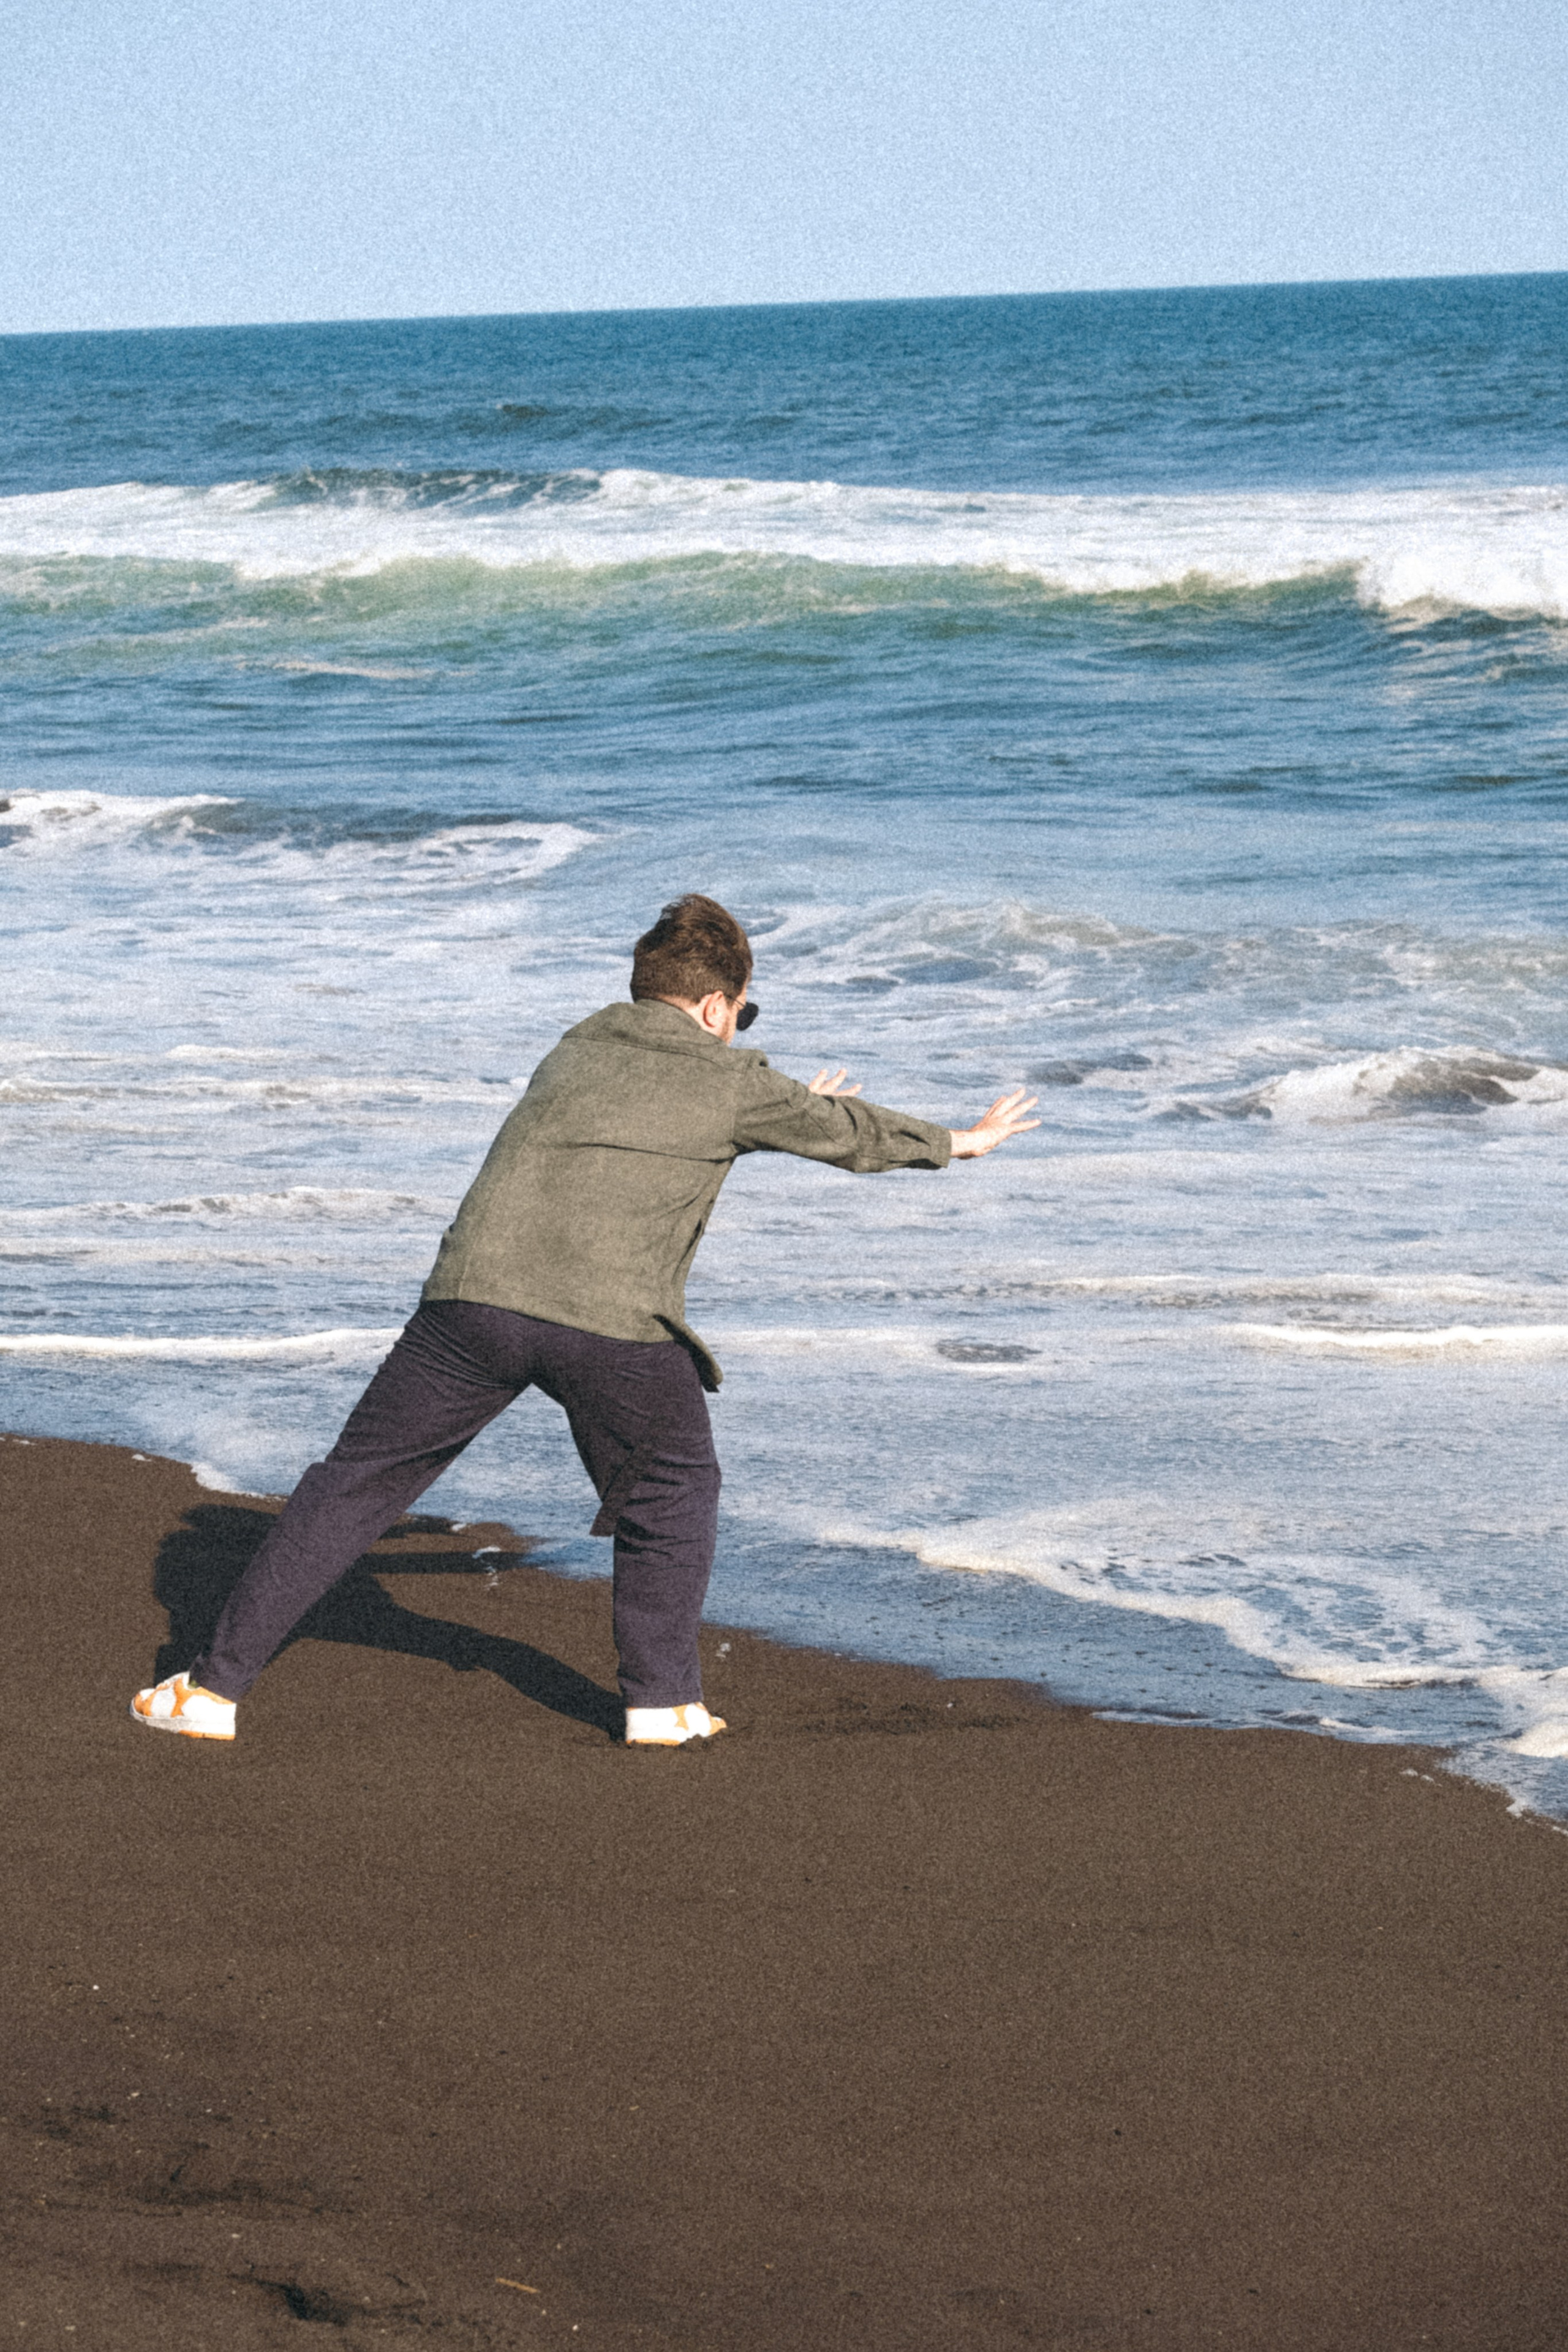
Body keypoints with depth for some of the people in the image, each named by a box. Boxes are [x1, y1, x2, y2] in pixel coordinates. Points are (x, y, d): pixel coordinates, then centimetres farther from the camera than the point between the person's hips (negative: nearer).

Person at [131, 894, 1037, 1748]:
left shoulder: (580, 1048, 26)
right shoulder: (730, 1082, 12)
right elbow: (848, 1132, 27)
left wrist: (783, 1112, 60)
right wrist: (958, 1141, 45)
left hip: (477, 1293, 3)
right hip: (615, 1324, -3)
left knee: (358, 1485, 9)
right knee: (674, 1489, 23)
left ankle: (217, 1685, 8)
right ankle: (663, 1700, 20)